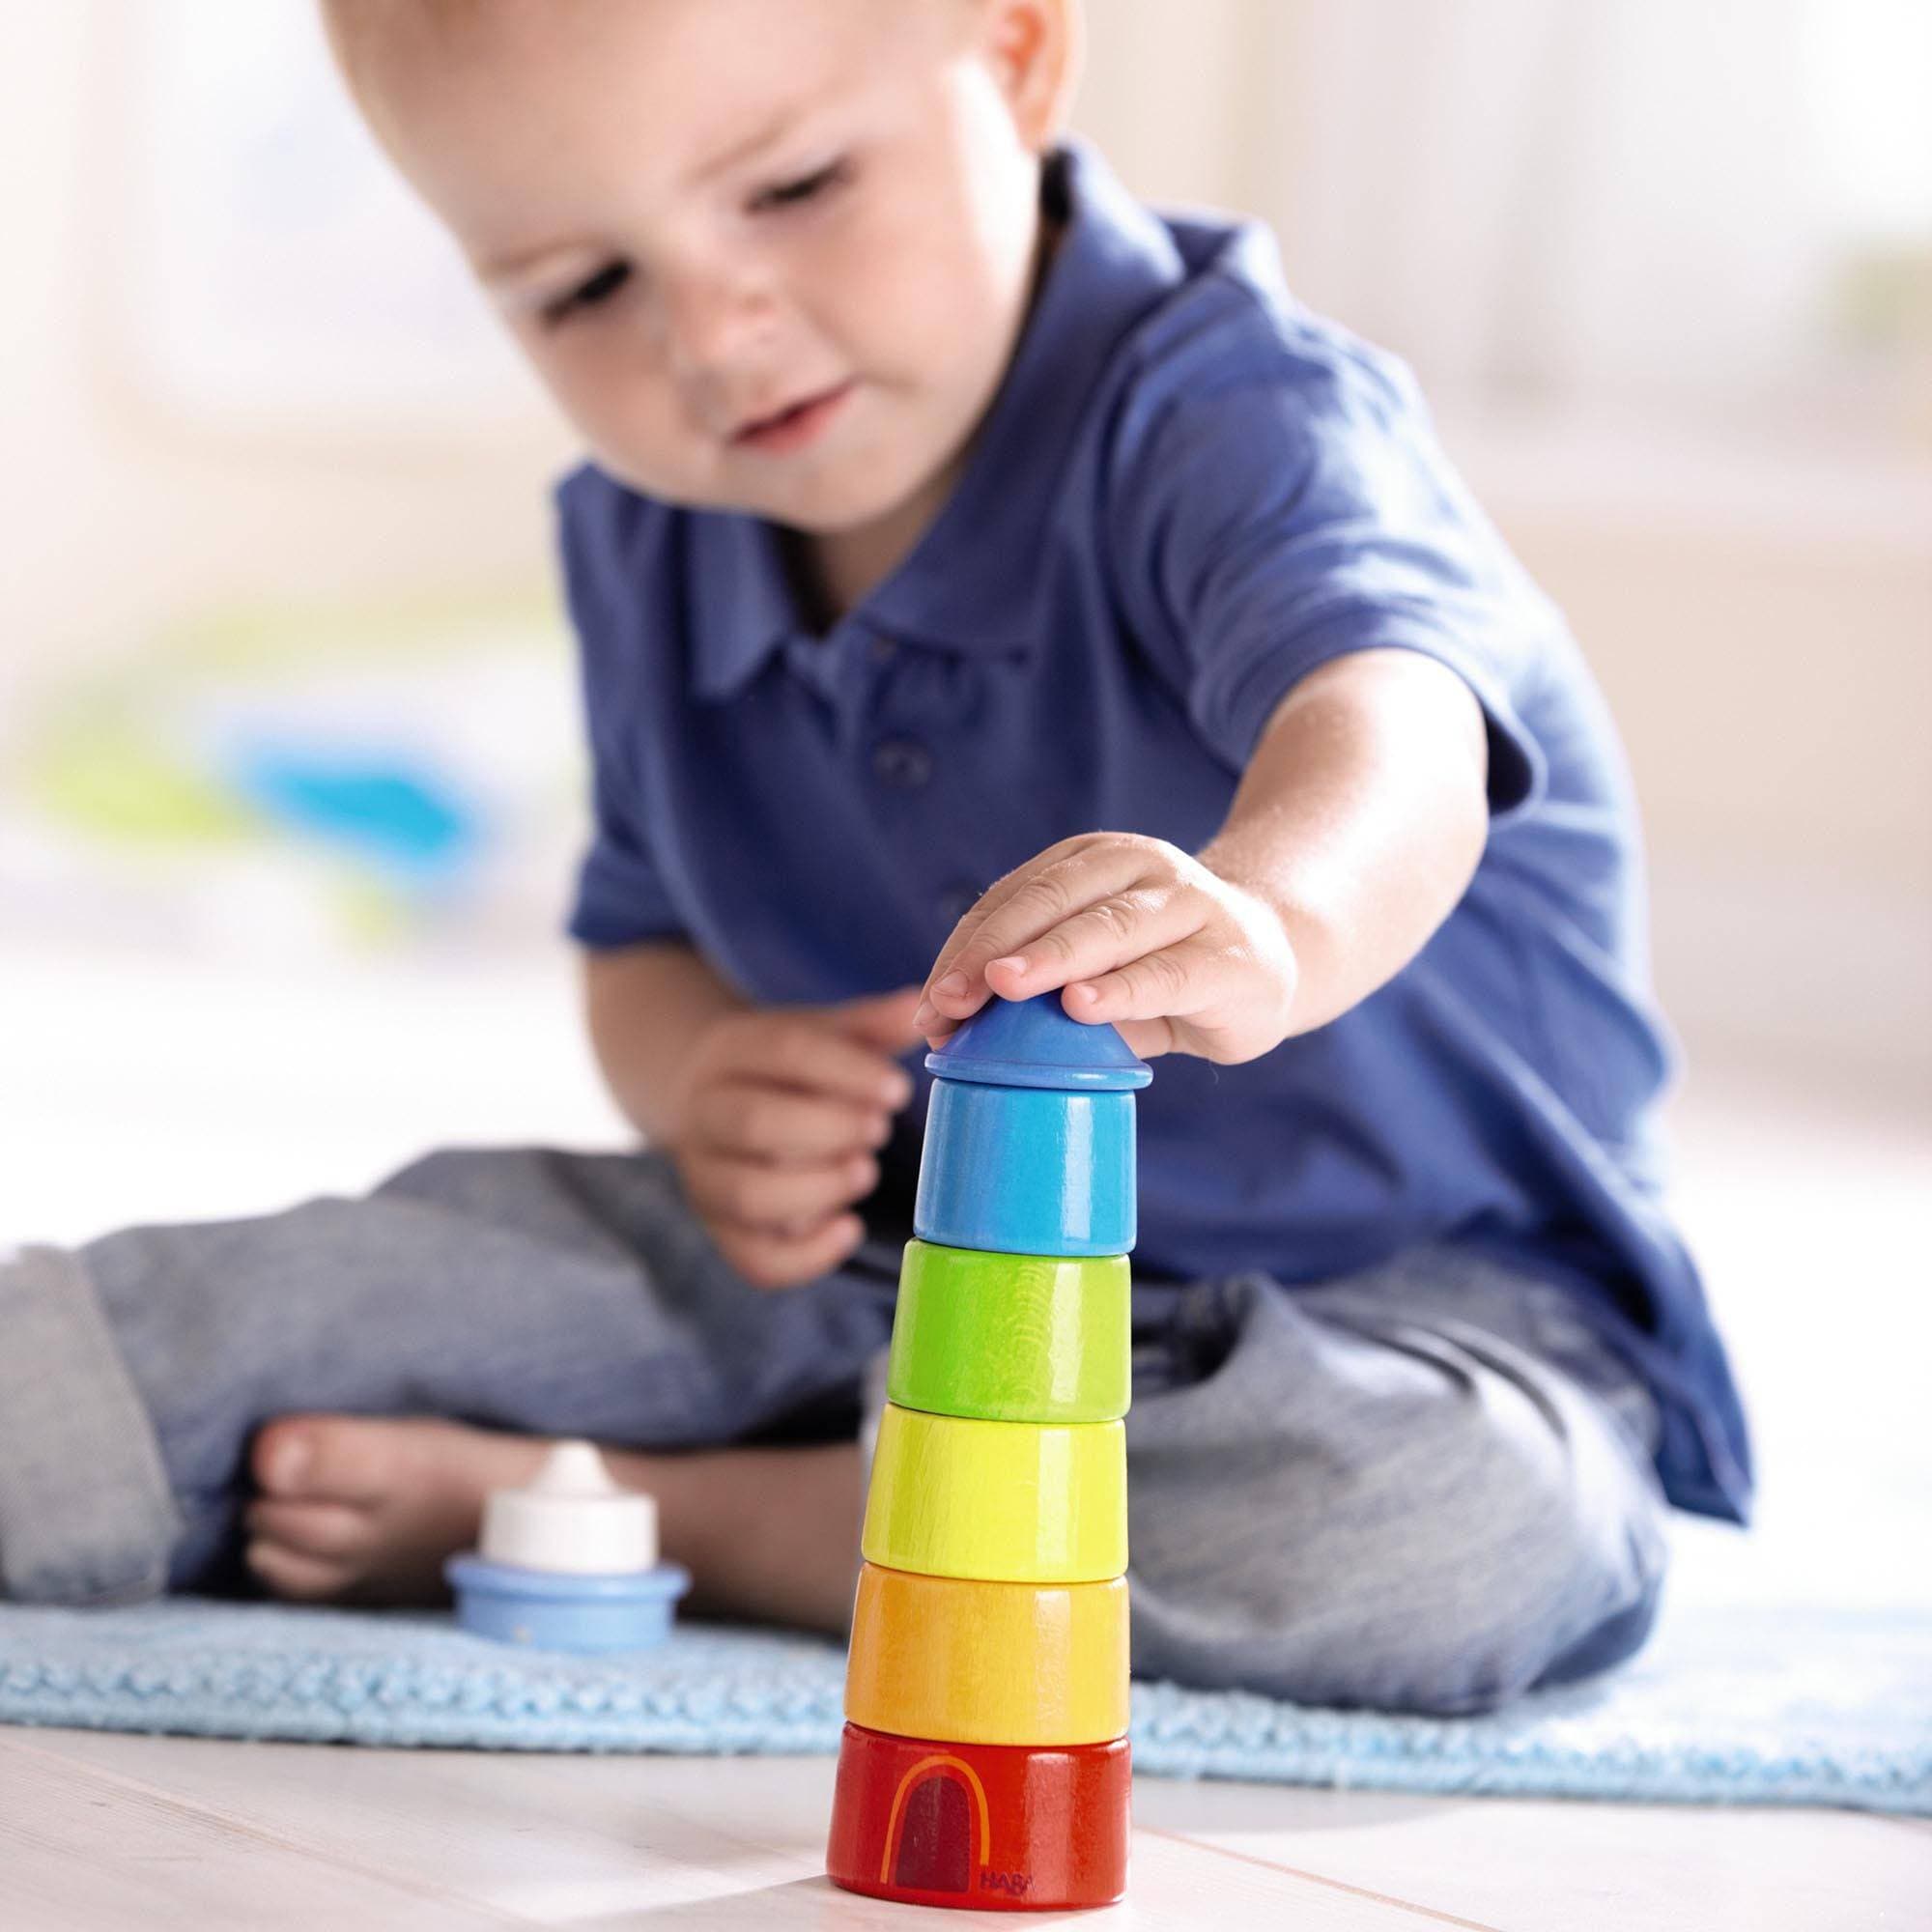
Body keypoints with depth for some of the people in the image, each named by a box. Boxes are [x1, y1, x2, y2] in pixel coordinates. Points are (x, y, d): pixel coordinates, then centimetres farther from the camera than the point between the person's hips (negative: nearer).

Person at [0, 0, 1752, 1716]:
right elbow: (647, 937, 13)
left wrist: (1269, 913, -70)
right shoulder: (644, 543, 1)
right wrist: (703, 1078, -12)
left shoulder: (1222, 418, -24)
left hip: (1384, 1281, -5)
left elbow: (1385, 716, -45)